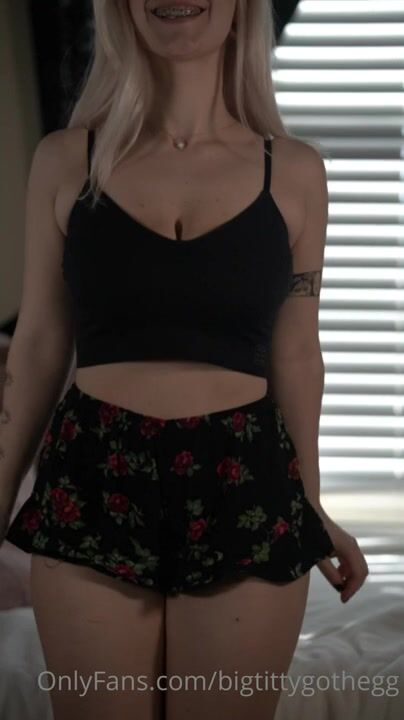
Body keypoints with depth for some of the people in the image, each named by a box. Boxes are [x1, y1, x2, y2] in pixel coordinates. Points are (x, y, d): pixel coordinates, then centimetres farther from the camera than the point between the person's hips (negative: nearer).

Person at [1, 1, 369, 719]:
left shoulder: (294, 170, 3)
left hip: (246, 490, 0)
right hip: (93, 489, 0)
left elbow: (295, 355, 10)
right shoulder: (64, 159, 3)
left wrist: (312, 509, 15)